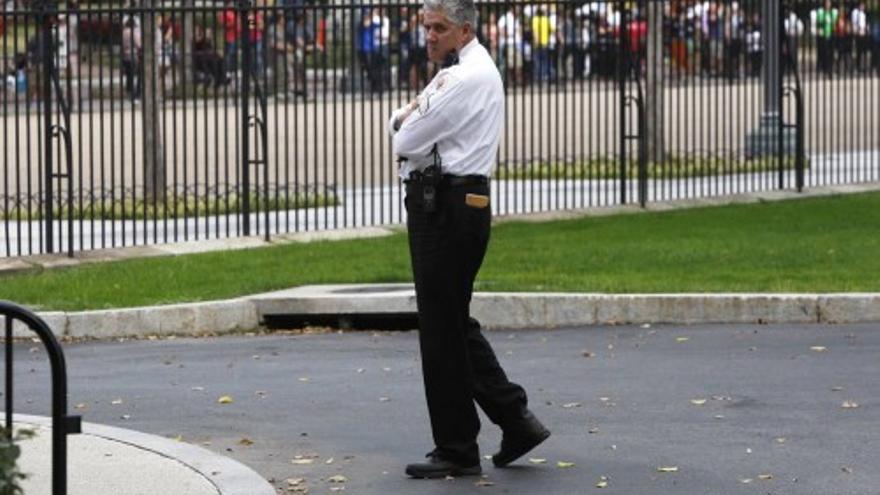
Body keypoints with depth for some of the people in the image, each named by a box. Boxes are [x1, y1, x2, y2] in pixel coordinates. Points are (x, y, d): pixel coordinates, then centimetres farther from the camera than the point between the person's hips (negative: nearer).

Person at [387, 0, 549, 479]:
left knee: (443, 328, -4)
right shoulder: (452, 74, 18)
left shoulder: (470, 78, -15)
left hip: (448, 207, -10)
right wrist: (410, 115, -3)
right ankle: (515, 418, 16)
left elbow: (407, 142, -16)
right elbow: (397, 126, 18)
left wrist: (408, 123, 5)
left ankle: (456, 449, 3)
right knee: (453, 324, 14)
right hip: (440, 205, 10)